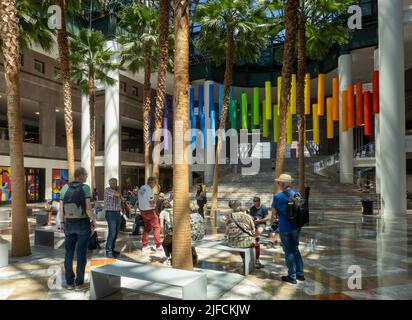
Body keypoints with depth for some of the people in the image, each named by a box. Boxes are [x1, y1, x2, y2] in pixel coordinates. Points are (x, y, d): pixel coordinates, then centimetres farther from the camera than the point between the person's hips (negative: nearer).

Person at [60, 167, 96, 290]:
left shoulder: (65, 187, -2)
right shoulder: (85, 187, -14)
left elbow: (61, 207, -1)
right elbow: (88, 207, -19)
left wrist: (62, 222, 11)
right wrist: (93, 220, -5)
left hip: (69, 224, 3)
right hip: (83, 224, -3)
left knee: (69, 253, 14)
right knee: (81, 253, 7)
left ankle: (69, 282, 19)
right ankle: (79, 282, 14)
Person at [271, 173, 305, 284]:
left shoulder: (278, 196, -15)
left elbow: (274, 212, -7)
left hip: (285, 228, -5)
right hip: (296, 226, 5)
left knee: (288, 251, 7)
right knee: (295, 249, 19)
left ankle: (292, 276, 16)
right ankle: (300, 274, 28)